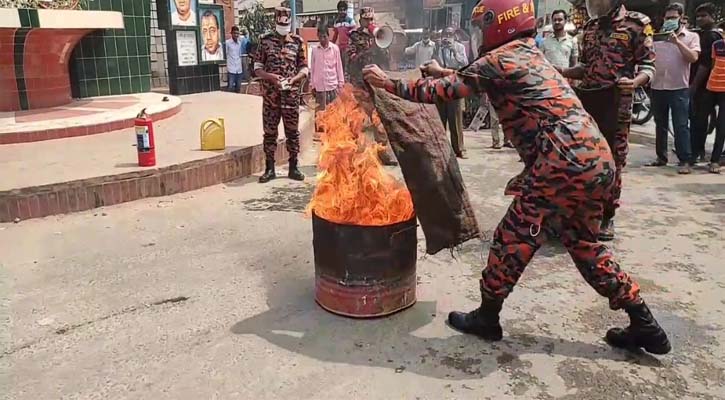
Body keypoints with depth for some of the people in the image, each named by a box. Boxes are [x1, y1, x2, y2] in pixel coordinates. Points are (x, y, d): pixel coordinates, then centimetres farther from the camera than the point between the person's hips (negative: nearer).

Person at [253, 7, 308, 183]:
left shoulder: (297, 41, 4)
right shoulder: (265, 40, 3)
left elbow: (304, 68, 6)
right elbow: (257, 68, 3)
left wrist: (294, 79, -13)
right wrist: (271, 77, -15)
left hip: (291, 94, 1)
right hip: (270, 94, 0)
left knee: (293, 131, 6)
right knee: (270, 131, 4)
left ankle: (293, 167, 16)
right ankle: (269, 169, 13)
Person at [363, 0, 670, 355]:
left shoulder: (500, 59, -4)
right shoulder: (529, 55, 24)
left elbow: (444, 91, -2)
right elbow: (483, 81, 40)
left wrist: (387, 83, 9)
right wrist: (445, 72, 46)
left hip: (564, 165, -9)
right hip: (597, 161, 9)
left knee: (513, 240, 5)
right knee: (583, 244, 22)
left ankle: (486, 318, 20)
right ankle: (645, 326, 27)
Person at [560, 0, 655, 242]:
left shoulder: (636, 24, -2)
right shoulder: (591, 26, 15)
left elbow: (648, 66, -5)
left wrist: (635, 82, -25)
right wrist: (560, 72, 5)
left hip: (616, 103, -5)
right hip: (586, 100, 5)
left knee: (612, 161, 2)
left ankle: (607, 216, 13)